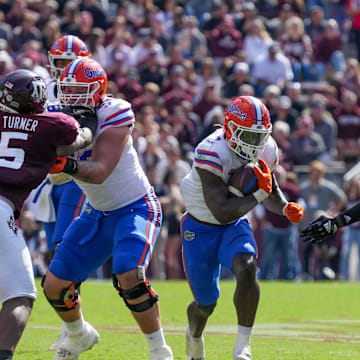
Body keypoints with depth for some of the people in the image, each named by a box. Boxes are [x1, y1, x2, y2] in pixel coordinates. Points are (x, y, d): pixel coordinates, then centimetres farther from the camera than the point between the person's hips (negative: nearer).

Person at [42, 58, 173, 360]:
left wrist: (69, 166, -48)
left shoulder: (114, 114, -23)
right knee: (55, 286, 2)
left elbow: (99, 172, -31)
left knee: (129, 277, -29)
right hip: (97, 213, 6)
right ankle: (79, 336, 33)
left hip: (136, 208, -6)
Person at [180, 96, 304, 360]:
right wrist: (259, 194, -33)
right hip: (201, 228, -3)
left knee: (247, 269, -29)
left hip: (236, 226, 4)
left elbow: (271, 192, 9)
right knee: (206, 304, 6)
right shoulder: (212, 153, -31)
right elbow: (222, 212, -34)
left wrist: (287, 208, -12)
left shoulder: (265, 150, -11)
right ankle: (194, 337, 44)